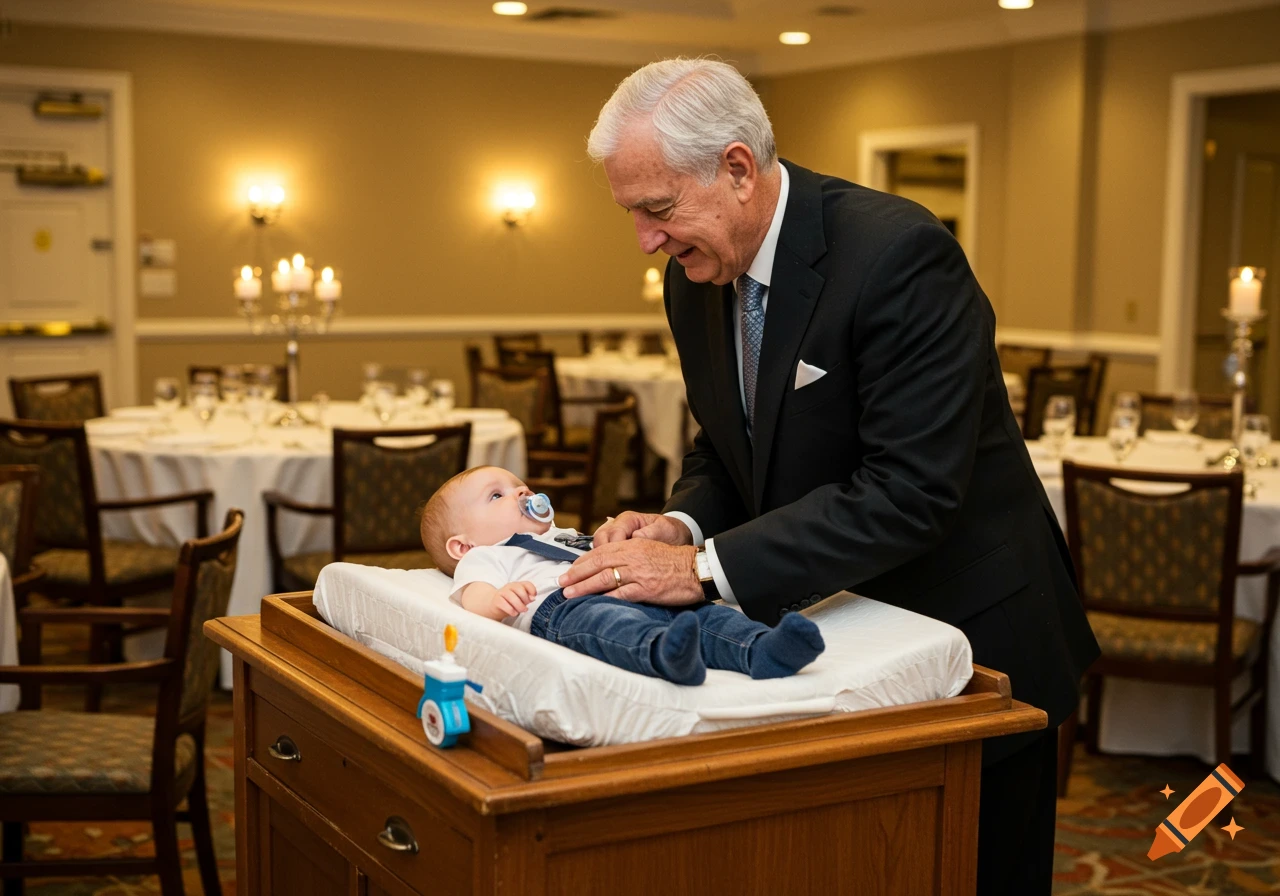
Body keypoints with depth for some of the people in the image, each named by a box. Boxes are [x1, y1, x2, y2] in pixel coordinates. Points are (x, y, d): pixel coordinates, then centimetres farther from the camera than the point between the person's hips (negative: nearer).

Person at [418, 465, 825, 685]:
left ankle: (763, 651, -50)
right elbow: (474, 598, 5)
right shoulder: (483, 558, 27)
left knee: (707, 615, -22)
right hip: (560, 605, -7)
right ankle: (663, 653, -73)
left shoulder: (567, 537, 50)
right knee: (604, 620, -42)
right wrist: (499, 598, -21)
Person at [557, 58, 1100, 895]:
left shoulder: (898, 252, -25)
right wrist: (683, 524, -11)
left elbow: (912, 491, -30)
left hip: (971, 636, -6)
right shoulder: (695, 278, -1)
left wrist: (707, 568, -32)